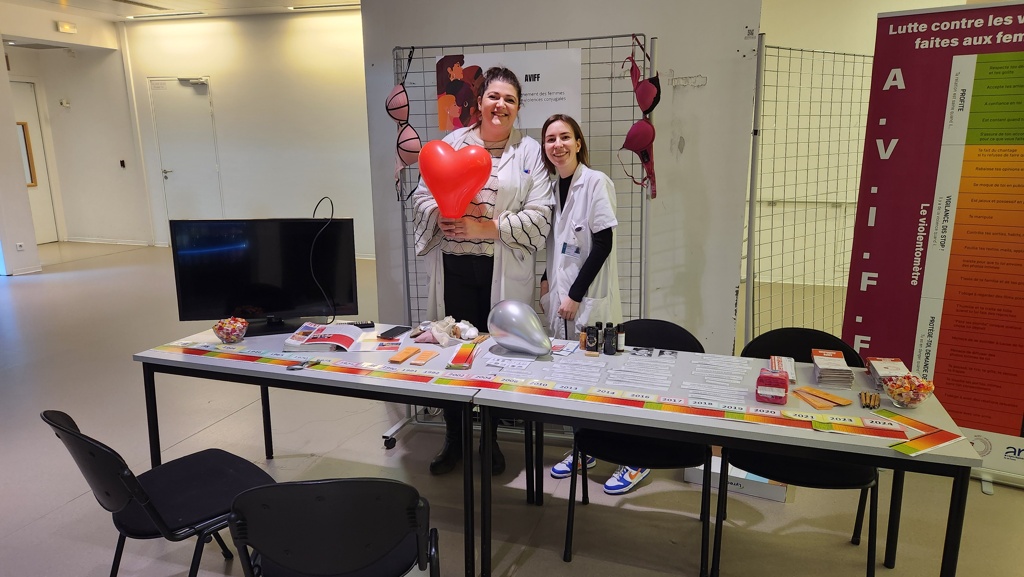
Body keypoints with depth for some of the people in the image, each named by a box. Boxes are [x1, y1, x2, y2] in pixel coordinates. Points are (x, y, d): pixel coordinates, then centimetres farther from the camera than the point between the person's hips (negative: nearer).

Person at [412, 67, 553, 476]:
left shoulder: (529, 152, 4)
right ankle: (453, 440, 27)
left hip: (503, 271, -1)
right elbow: (423, 195, 7)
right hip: (454, 267, 2)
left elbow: (539, 215, -5)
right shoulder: (452, 143, 10)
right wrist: (441, 218, -15)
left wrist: (486, 228, -14)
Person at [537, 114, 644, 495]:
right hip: (560, 296, 6)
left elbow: (603, 245, -14)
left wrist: (576, 294, -14)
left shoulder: (596, 183, -9)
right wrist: (546, 281, 3)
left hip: (591, 298, -6)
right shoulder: (550, 185, 9)